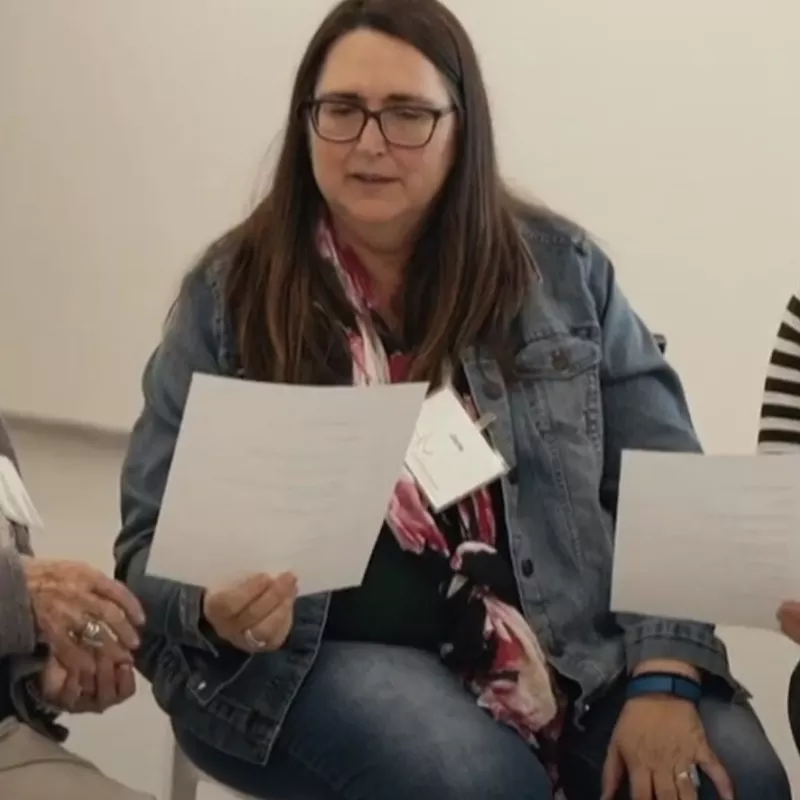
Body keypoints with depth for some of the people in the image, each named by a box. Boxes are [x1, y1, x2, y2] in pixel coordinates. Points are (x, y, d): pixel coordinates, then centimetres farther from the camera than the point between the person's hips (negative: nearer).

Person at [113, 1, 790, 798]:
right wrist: (214, 608, -22)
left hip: (567, 644, 3)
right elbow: (156, 541, 1)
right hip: (321, 655, -2)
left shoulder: (560, 270, 3)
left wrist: (663, 681, -13)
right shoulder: (228, 296, 0)